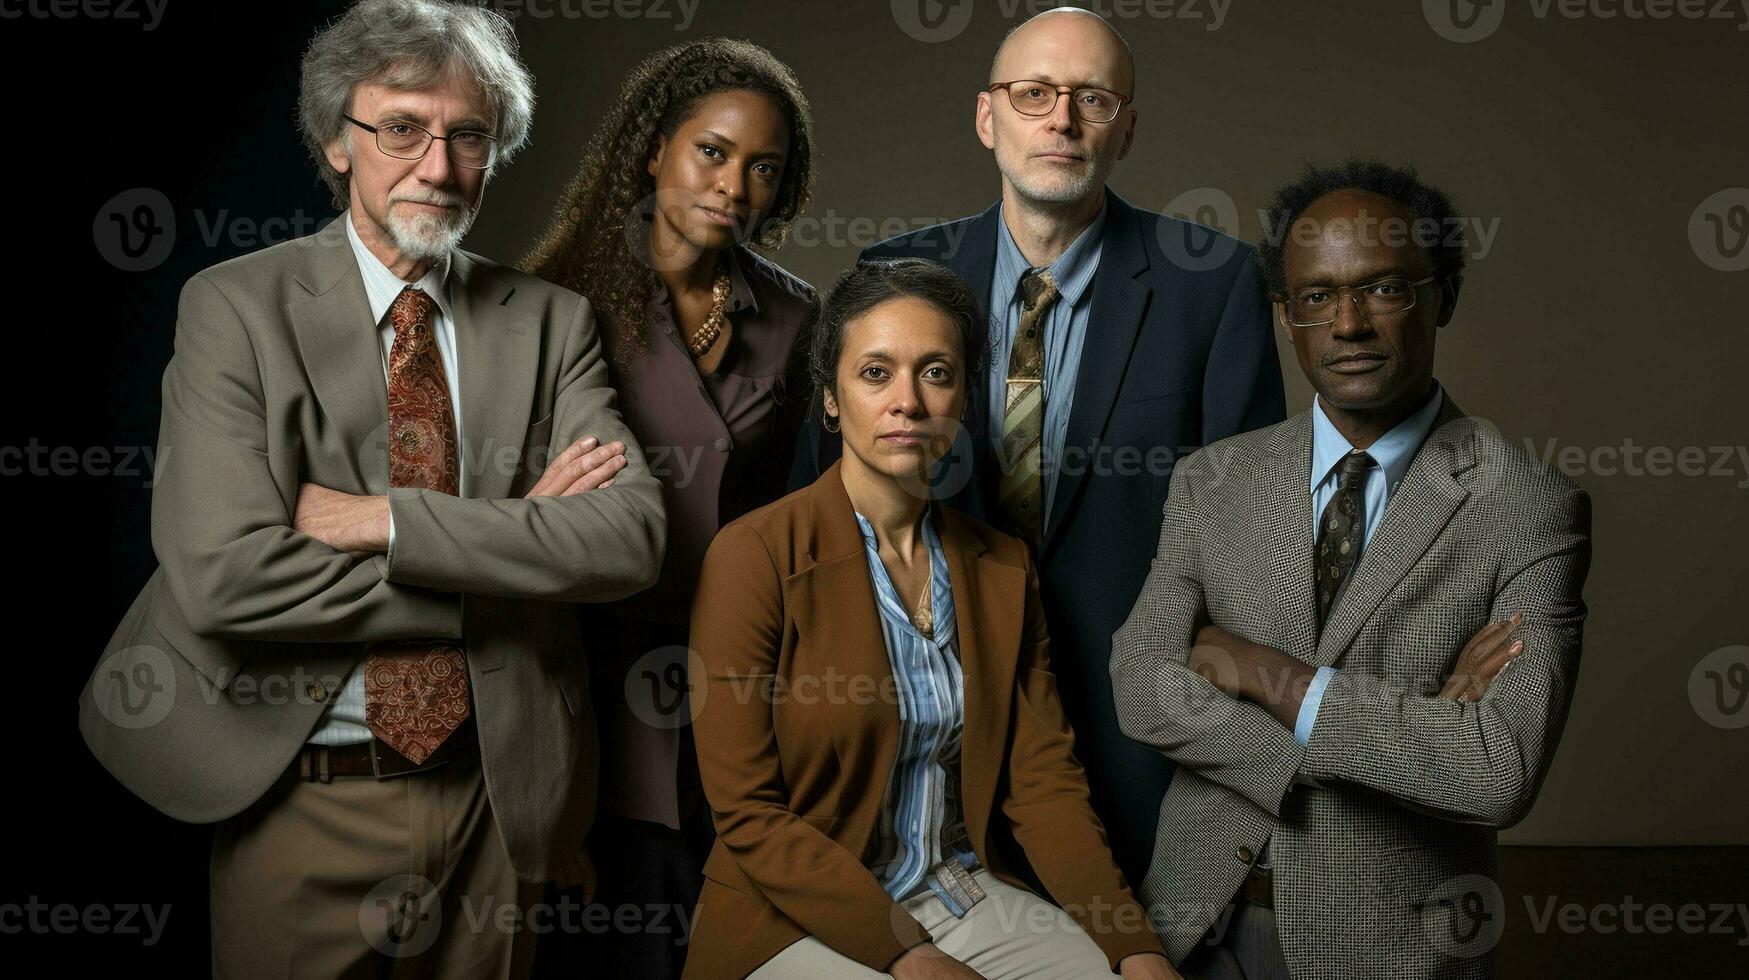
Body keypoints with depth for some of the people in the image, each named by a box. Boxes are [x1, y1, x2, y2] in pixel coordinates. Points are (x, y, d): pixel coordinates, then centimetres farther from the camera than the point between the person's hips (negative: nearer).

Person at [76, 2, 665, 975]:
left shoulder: (551, 322, 1)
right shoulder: (237, 306, -7)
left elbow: (633, 533, -14)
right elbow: (221, 572, -19)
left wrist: (386, 521, -21)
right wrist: (507, 546, -16)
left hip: (497, 792, 3)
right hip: (300, 799, -2)